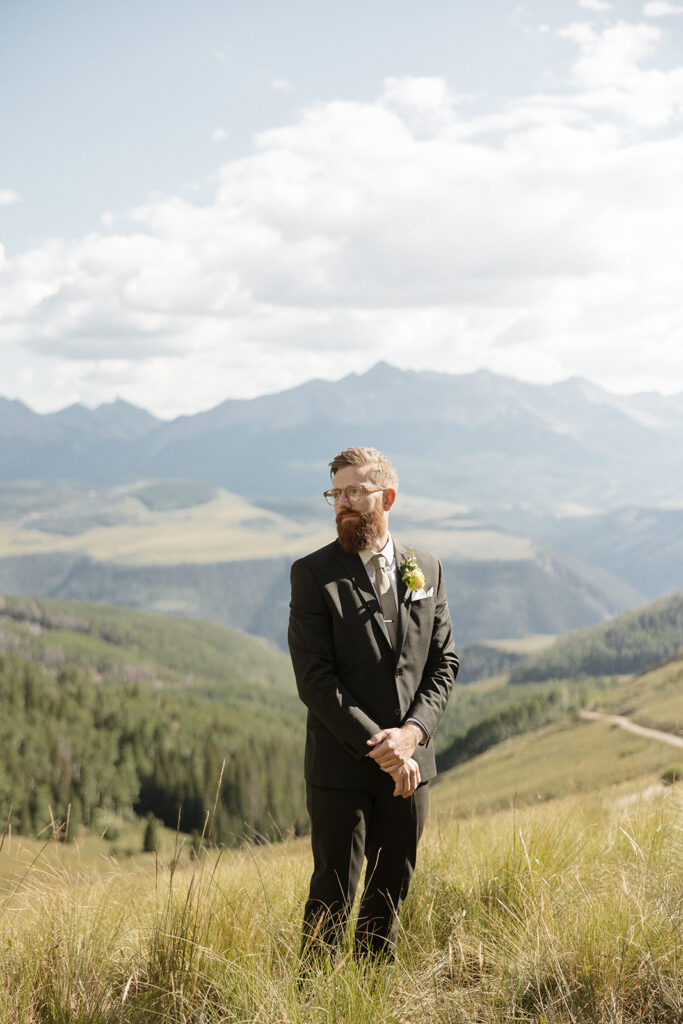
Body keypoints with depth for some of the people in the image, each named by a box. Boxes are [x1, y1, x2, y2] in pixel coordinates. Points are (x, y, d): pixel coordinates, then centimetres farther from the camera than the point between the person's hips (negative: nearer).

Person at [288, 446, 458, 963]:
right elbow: (313, 677, -12)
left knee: (392, 890, 14)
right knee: (333, 893, 0)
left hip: (409, 764, 4)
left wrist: (413, 731, -11)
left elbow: (444, 662, 6)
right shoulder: (313, 575, -6)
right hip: (341, 765, -4)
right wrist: (376, 744, -18)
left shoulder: (427, 570, 7)